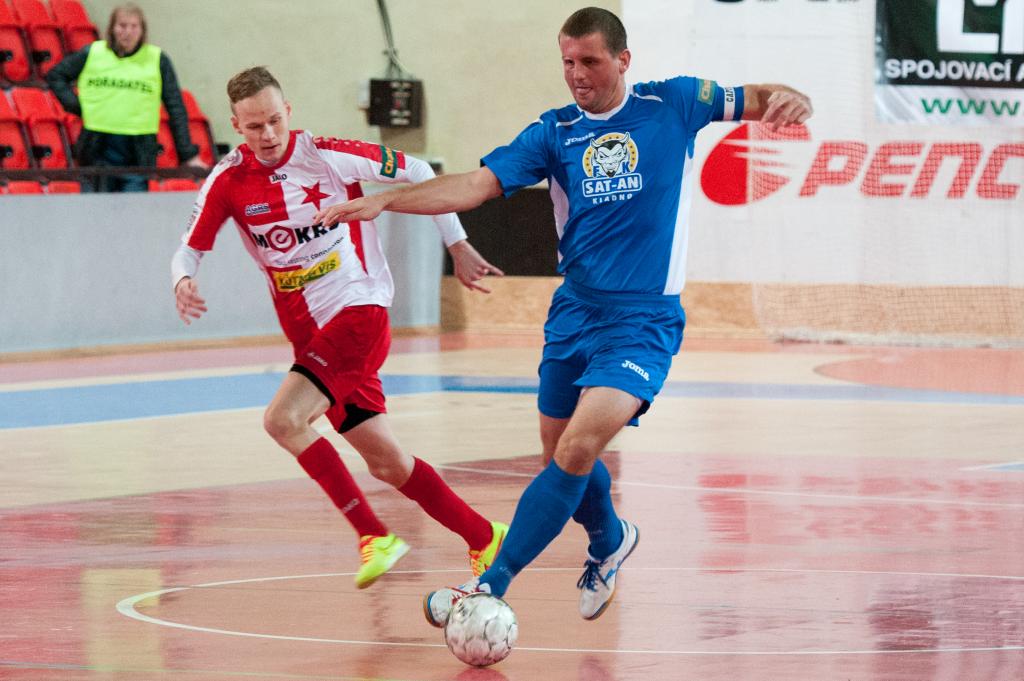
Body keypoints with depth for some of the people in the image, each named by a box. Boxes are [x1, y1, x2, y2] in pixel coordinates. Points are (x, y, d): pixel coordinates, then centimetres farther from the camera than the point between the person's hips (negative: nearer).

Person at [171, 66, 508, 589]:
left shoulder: (327, 155, -11)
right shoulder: (227, 182, -2)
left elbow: (417, 173, 0)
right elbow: (189, 250, 4)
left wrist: (457, 245, 3)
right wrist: (183, 282, -20)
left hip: (359, 310, -5)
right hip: (308, 330, 5)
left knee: (283, 419, -24)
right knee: (385, 462, 7)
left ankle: (374, 536, -15)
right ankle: (484, 539, 23)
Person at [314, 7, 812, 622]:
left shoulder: (672, 104, -1)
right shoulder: (554, 133, 3)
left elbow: (752, 101, 3)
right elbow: (476, 185, -5)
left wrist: (786, 98, -22)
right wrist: (382, 201, -17)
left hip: (645, 319, -4)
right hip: (574, 312, 4)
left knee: (578, 448, -20)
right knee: (560, 455, 11)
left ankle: (492, 585, -18)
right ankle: (609, 541, 43)